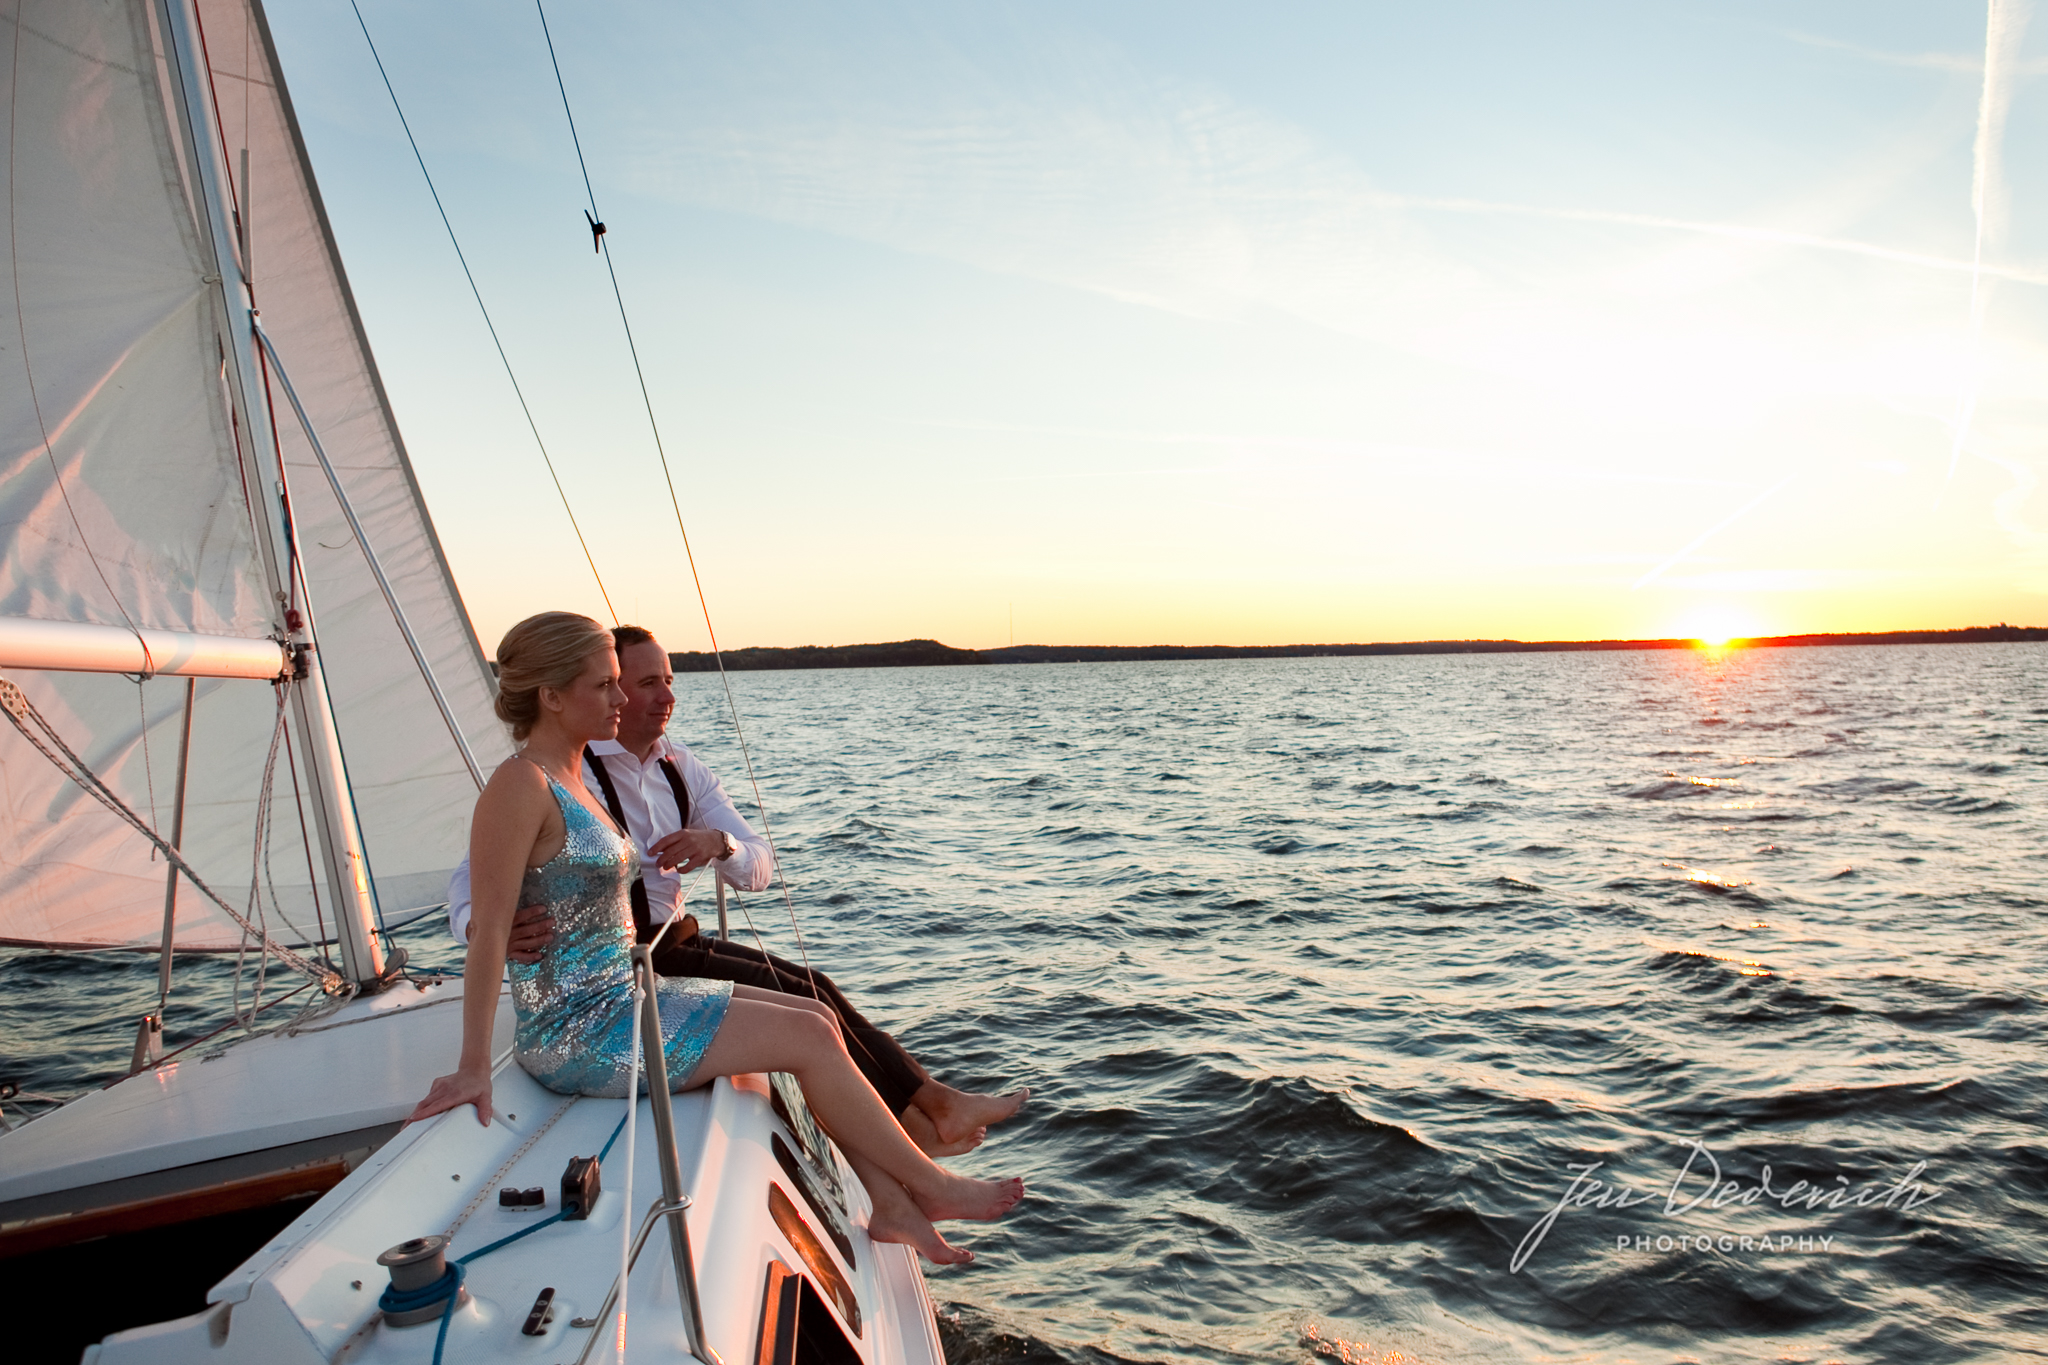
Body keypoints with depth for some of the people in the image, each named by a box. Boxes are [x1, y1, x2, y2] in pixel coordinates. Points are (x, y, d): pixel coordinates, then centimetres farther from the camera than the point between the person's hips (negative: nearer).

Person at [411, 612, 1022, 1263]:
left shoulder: (569, 778, 11)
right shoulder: (520, 784, -17)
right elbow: (489, 930, -19)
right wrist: (473, 1068, -18)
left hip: (624, 992, 10)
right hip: (580, 1033, -9)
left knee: (816, 1015, 4)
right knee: (808, 1037, -10)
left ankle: (890, 1206, 7)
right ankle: (929, 1184, 7)